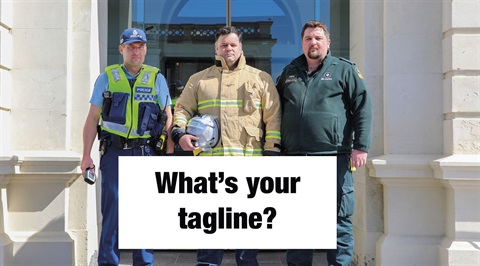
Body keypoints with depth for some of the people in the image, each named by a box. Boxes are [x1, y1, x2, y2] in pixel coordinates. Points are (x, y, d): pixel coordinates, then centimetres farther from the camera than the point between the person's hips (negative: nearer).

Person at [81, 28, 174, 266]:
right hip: (114, 152, 0)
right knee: (112, 211, 0)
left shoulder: (156, 79, 8)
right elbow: (93, 118, 7)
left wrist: (170, 153, -1)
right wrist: (86, 155, 1)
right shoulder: (106, 78, 8)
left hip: (146, 153, 0)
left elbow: (168, 118, 7)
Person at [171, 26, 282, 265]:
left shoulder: (261, 79, 11)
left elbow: (273, 117, 7)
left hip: (249, 163, -1)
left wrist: (272, 152, -1)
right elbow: (182, 109, 16)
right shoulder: (198, 79, 16)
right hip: (209, 160, 1)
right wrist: (179, 133, -5)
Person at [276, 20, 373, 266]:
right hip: (295, 158, 4)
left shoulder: (344, 70, 6)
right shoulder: (289, 73, 18)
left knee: (339, 220, 2)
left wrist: (360, 146, -9)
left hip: (334, 156, -3)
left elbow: (363, 109, 0)